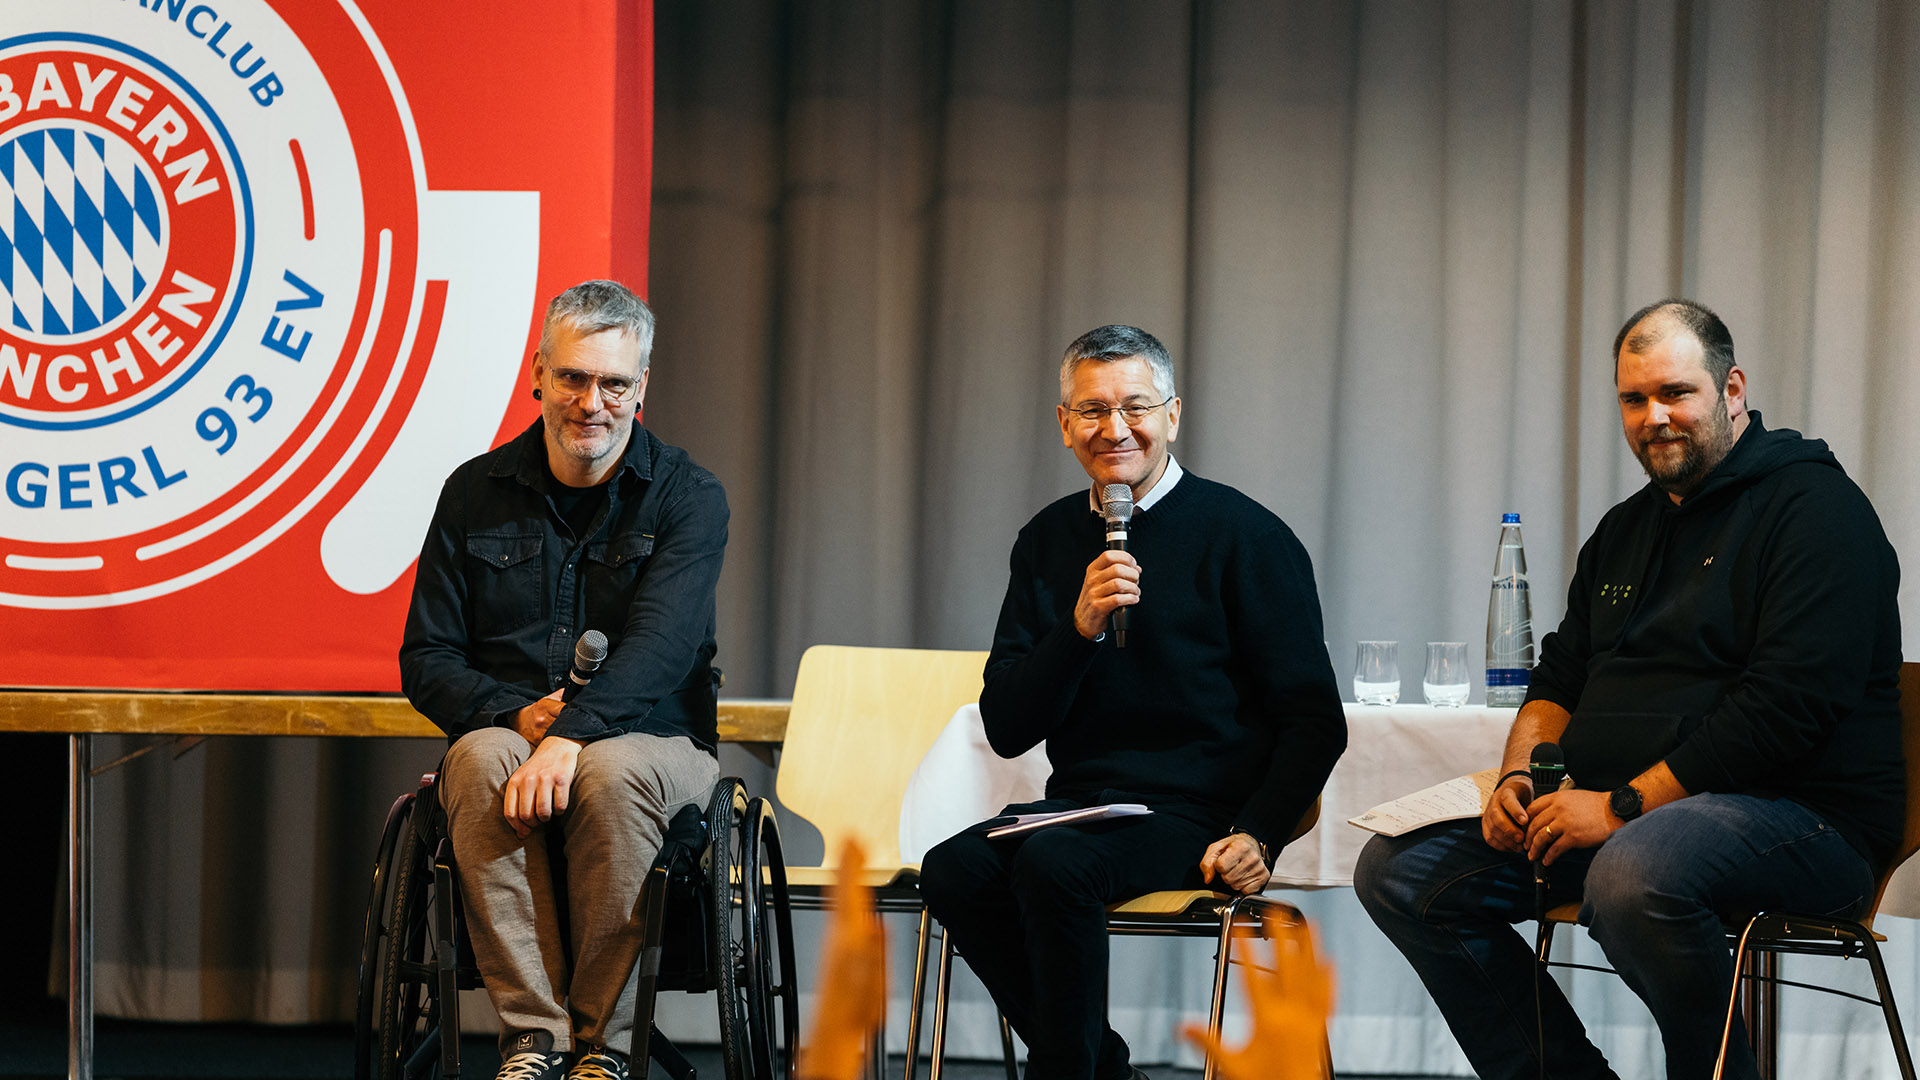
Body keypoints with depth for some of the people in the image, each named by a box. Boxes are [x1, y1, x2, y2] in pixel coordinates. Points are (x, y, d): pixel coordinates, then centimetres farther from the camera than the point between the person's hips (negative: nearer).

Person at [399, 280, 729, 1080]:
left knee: (612, 771, -36)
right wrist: (516, 714, -14)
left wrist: (571, 733, -34)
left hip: (650, 740, -2)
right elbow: (426, 661, 6)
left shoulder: (688, 498, -1)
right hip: (506, 734, 2)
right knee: (482, 759, -33)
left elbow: (659, 646, -17)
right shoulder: (476, 493, 8)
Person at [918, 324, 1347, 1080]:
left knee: (1053, 863, -32)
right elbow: (1007, 730, 5)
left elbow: (1315, 721, -3)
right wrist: (1079, 628, -11)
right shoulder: (1050, 541, 11)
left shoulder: (1243, 535, -3)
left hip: (1195, 818, -5)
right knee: (954, 871, -24)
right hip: (1080, 802, 5)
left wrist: (1259, 835, -18)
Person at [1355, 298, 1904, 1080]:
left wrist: (1626, 805, -20)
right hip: (1617, 814, 9)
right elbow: (1560, 678, 24)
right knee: (1398, 870, -2)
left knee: (1633, 875, -41)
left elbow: (1789, 701, -19)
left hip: (1799, 812, -8)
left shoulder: (1810, 507, -7)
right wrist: (1519, 775, 1)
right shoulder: (1626, 530, 20)